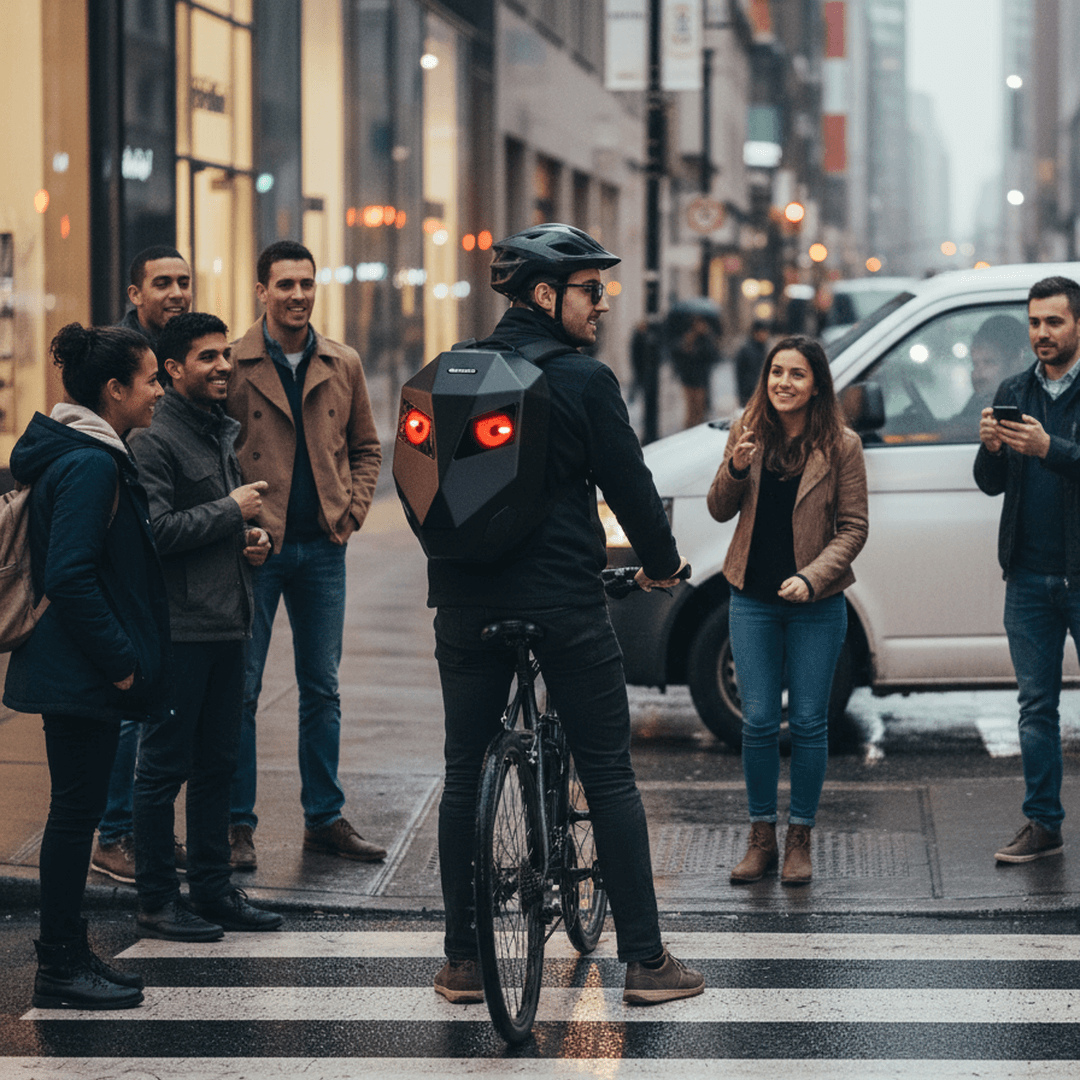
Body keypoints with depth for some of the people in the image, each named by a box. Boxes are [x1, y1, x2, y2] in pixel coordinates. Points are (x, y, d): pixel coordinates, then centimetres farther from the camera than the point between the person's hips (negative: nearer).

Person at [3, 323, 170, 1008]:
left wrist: (123, 656, 17)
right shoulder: (90, 465, -19)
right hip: (83, 680, -10)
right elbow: (70, 577, -25)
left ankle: (66, 954, 21)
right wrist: (119, 660, -20)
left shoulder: (93, 456, 13)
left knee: (78, 810, 14)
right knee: (77, 811, -3)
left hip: (83, 674, 10)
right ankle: (60, 970, 4)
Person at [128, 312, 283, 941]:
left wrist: (251, 541, 9)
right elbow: (156, 530, -21)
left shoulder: (224, 430, 18)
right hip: (178, 627, -9)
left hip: (227, 623, 9)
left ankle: (213, 889, 20)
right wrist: (232, 511, -13)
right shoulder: (154, 440, -11)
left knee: (219, 763, 13)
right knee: (165, 767, -2)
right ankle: (157, 900, 4)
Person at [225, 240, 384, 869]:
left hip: (322, 545, 4)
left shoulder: (344, 366, 7)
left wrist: (353, 510, 3)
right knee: (240, 688, 0)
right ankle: (238, 823, 7)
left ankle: (325, 818, 18)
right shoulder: (232, 365, -4)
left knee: (322, 689, 10)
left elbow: (366, 447, 16)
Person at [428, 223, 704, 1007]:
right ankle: (646, 961, 6)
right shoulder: (584, 380, -9)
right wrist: (661, 562, 12)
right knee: (610, 778, 3)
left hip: (467, 602, 5)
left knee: (464, 778, 11)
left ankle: (462, 960, 11)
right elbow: (629, 484, -5)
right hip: (564, 601, -4)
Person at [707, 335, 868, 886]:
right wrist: (734, 470, -14)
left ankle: (799, 840, 13)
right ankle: (762, 839, 13)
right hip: (753, 598, 2)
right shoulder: (748, 432, 3)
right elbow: (720, 511, 6)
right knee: (758, 721, 2)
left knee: (808, 722, 3)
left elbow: (853, 528, -3)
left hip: (816, 603, -2)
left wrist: (812, 577, -16)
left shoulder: (840, 445, -5)